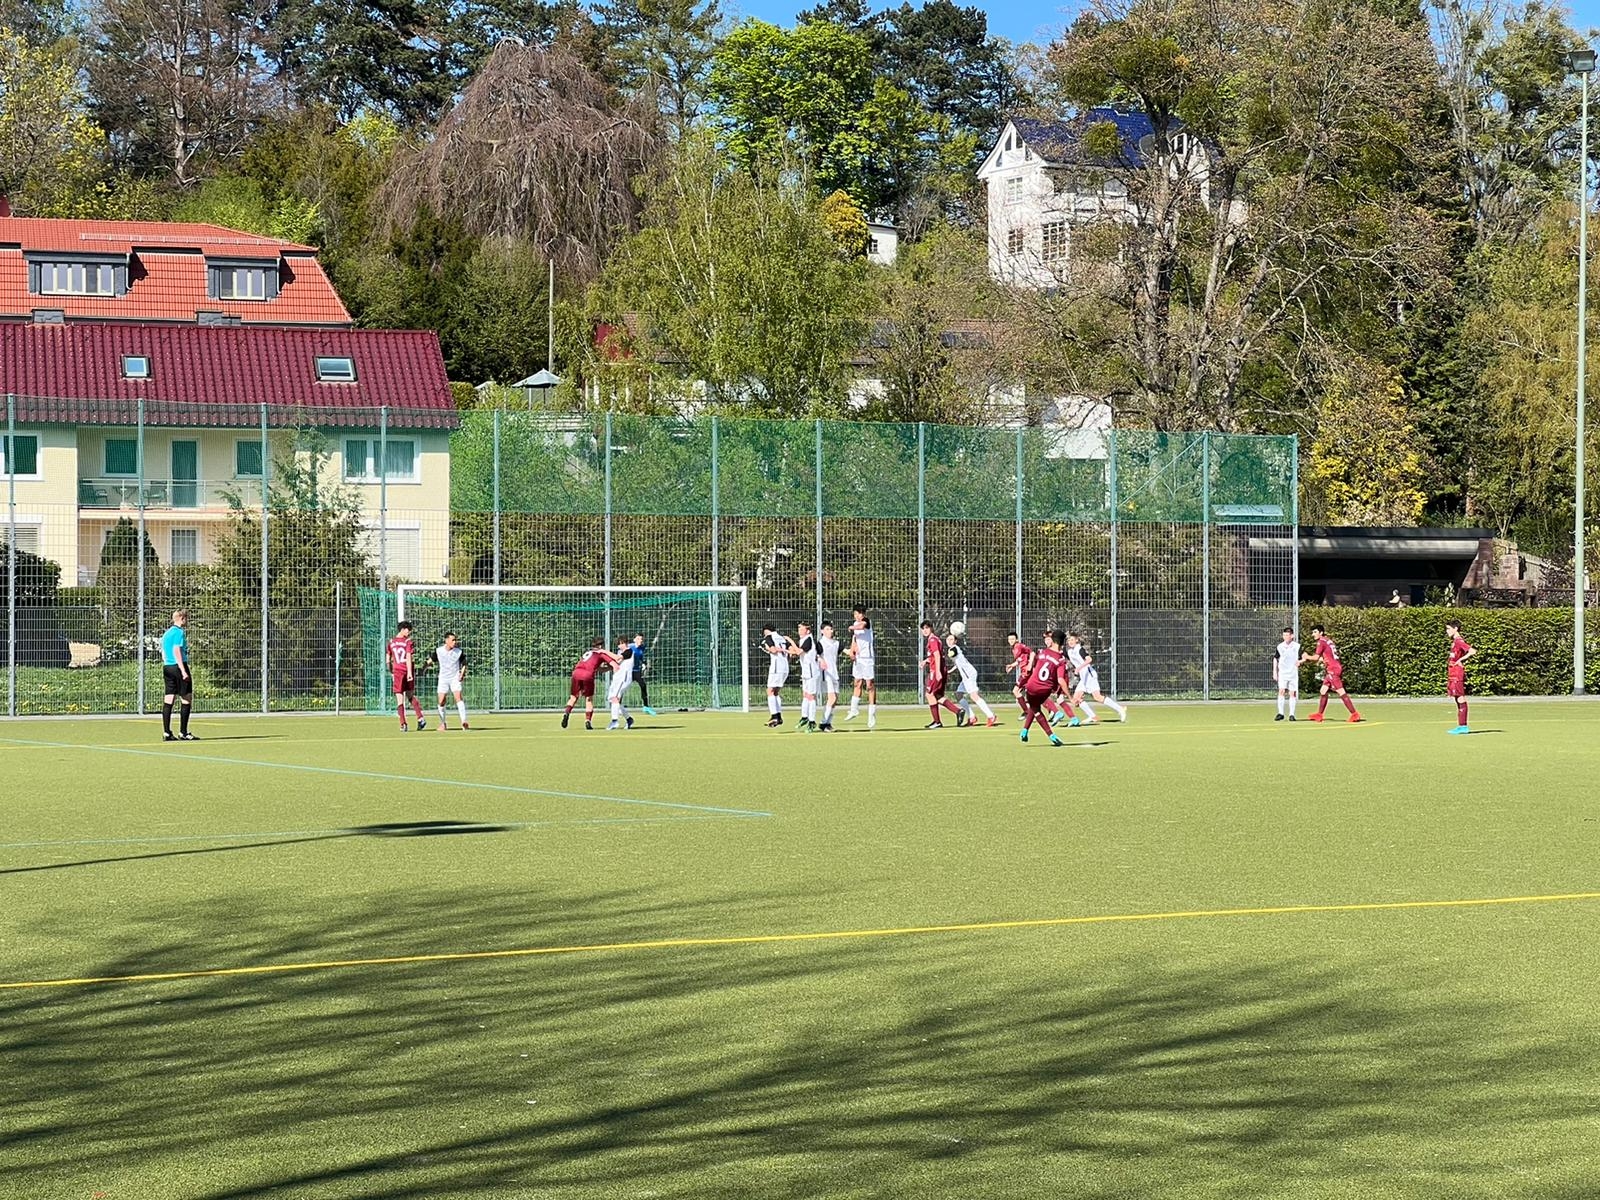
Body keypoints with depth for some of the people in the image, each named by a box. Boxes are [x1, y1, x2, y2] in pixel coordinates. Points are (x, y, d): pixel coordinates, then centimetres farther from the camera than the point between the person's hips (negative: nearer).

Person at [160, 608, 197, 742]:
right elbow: (176, 651, -18)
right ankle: (183, 732, -4)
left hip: (167, 666, 9)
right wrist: (183, 671, -20)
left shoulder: (166, 633, 17)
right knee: (186, 699, -3)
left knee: (168, 700, 5)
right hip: (179, 666, -9)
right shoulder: (179, 632, -9)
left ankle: (166, 733, 3)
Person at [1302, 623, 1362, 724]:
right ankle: (1319, 715, 19)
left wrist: (1306, 657, 10)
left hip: (1333, 669, -10)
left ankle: (1354, 714, -17)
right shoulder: (1328, 640, 19)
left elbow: (1316, 657, -10)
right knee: (1324, 691, 14)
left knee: (1341, 692, -13)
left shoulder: (1321, 641, -8)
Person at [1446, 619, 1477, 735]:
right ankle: (1460, 726, 15)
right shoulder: (1454, 641, 16)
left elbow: (1472, 651, -25)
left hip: (1458, 674, -10)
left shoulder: (1459, 641, -13)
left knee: (1461, 698, -8)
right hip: (1453, 674, 10)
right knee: (1457, 699, 11)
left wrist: (1461, 660, -19)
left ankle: (1463, 726, -8)